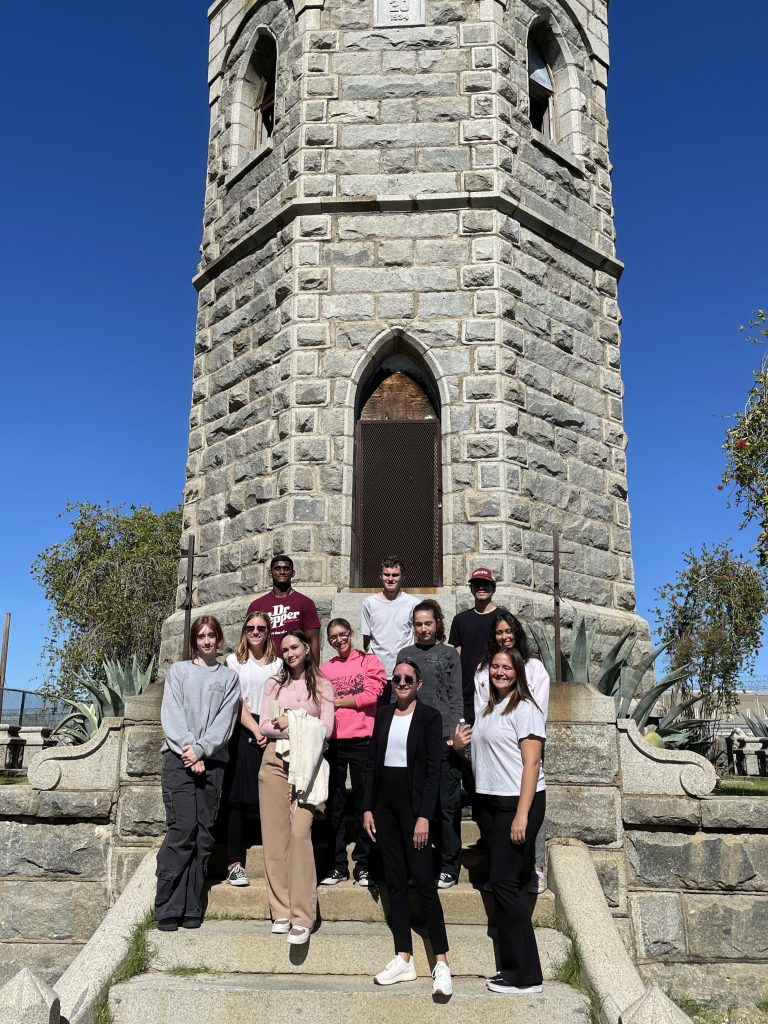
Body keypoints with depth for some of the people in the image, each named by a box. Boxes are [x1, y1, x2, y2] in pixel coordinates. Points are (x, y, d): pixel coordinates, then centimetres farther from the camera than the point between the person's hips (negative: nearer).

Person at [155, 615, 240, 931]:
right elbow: (171, 714, 3)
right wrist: (187, 747, -10)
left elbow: (225, 720, 2)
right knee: (182, 829, -11)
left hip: (212, 761, 2)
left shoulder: (229, 677, 14)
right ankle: (168, 910, -6)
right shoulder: (178, 670, 13)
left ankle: (191, 909, 5)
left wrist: (200, 749, -11)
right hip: (178, 757, -2)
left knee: (204, 834, 0)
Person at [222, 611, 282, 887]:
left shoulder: (277, 664, 14)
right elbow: (236, 702, -2)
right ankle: (235, 863, 1)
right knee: (238, 799, -3)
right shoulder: (234, 661, 6)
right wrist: (255, 730, -12)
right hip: (241, 732, -2)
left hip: (269, 733, 2)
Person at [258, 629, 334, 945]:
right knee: (275, 836, -1)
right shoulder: (274, 683, 15)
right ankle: (281, 912, 6)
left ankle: (302, 917, -12)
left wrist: (291, 723, -5)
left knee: (300, 833, -14)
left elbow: (326, 729, 1)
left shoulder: (322, 687, 10)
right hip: (274, 761, 3)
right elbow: (264, 725, 6)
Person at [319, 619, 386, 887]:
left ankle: (362, 864, 12)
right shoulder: (325, 669, 11)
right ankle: (338, 865, 17)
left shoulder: (369, 662, 3)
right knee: (334, 805, 8)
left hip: (362, 741, -3)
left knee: (363, 803, 3)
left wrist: (337, 701, -3)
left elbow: (371, 695, -9)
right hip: (333, 742, 3)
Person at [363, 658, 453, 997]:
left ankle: (441, 962, -2)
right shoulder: (383, 714, 9)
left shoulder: (429, 716, -5)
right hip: (384, 803, 5)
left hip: (413, 803, -5)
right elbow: (372, 763, 10)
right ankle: (404, 959, 14)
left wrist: (424, 816, -15)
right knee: (395, 880, 8)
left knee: (423, 881, -8)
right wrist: (368, 807, 5)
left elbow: (433, 770, -9)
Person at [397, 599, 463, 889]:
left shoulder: (449, 654, 6)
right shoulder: (405, 655, 12)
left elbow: (456, 698, 3)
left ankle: (448, 867, 10)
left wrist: (455, 734, -6)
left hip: (444, 738, -2)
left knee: (447, 805, 1)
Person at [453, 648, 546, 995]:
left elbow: (531, 763, -15)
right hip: (490, 802, 8)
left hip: (517, 803, -8)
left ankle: (526, 976, 1)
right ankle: (511, 967, 18)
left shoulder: (524, 709, -9)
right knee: (502, 883, 10)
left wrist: (522, 815, -20)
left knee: (506, 882, -8)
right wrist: (460, 747, 2)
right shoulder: (487, 710, 14)